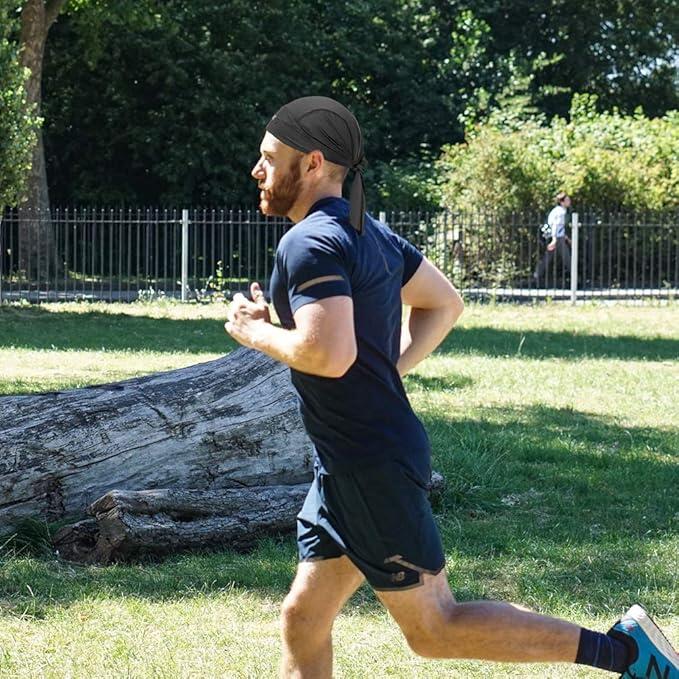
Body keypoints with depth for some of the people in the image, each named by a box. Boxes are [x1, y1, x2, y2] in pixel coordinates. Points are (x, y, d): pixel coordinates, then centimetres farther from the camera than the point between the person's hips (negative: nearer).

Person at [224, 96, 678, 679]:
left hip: (371, 468, -10)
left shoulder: (310, 244, -17)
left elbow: (328, 354, -30)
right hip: (345, 465, 10)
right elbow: (445, 305, 23)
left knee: (432, 627, -3)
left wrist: (255, 332, -12)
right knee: (302, 622, 11)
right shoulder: (368, 232, 13)